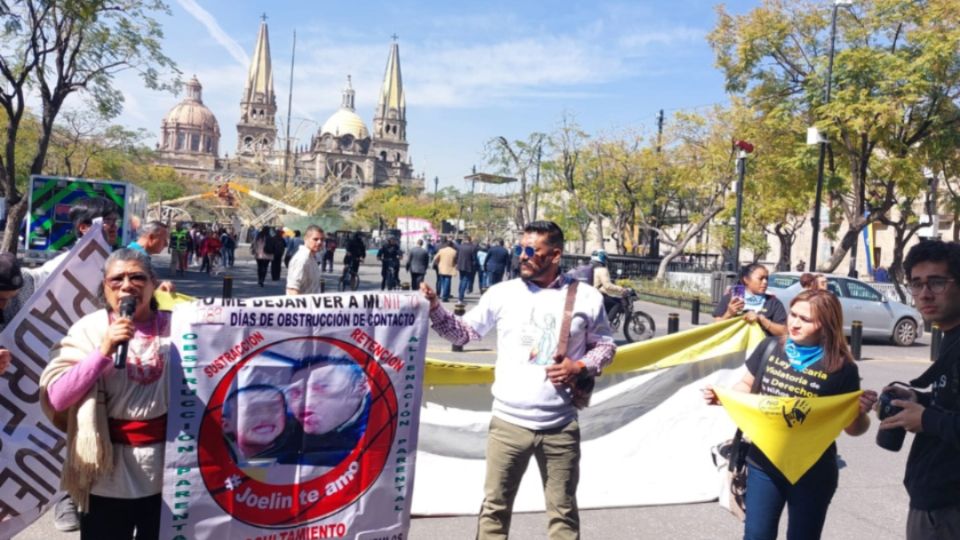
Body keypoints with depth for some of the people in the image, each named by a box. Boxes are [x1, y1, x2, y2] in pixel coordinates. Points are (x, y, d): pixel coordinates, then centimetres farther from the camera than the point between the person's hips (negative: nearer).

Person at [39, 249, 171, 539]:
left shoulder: (173, 327, 0)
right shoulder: (89, 329, -6)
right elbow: (57, 397, -14)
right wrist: (103, 352, -22)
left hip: (167, 461, 2)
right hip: (109, 470, -2)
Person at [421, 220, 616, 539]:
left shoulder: (586, 298, 0)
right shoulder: (502, 293, 1)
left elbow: (605, 345, 10)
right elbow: (463, 333, 6)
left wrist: (581, 367, -8)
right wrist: (434, 308, -9)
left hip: (560, 427, 0)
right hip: (508, 422, 1)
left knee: (563, 511, 13)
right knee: (495, 507, 11)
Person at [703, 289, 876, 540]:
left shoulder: (841, 367, -13)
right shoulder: (770, 347, -6)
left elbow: (853, 428, -6)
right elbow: (747, 386, 10)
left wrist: (862, 412, -27)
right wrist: (720, 397, -7)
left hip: (812, 473, -2)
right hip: (763, 464, 2)